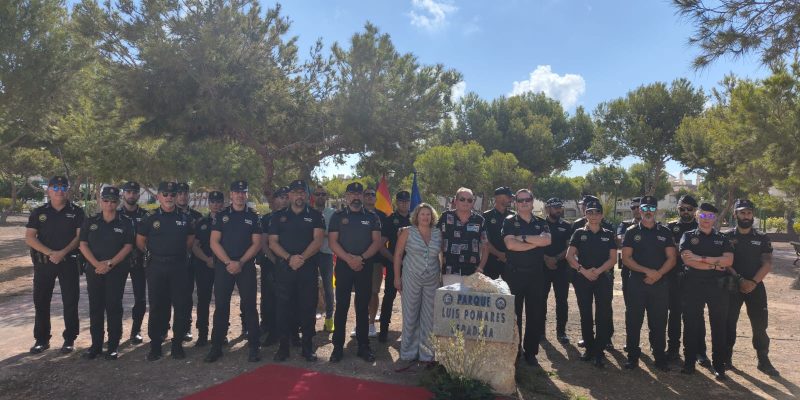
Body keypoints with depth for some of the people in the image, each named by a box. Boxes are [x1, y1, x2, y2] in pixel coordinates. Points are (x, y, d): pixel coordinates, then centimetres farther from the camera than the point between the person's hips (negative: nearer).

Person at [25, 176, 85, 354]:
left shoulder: (76, 211, 2)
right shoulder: (38, 212, 6)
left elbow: (80, 236, -5)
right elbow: (29, 238, -2)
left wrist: (62, 253, -18)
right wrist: (50, 253, -15)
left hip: (69, 262, -2)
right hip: (43, 262, 2)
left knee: (70, 301, 1)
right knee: (41, 301, 8)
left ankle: (69, 339, 12)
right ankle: (41, 339, 20)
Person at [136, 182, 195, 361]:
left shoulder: (185, 218, 5)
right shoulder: (150, 218, 2)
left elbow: (190, 239, 16)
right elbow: (140, 241, 9)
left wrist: (179, 252, 10)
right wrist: (153, 254, 9)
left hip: (179, 267, 1)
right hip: (156, 267, -1)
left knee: (181, 306, 1)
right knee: (156, 307, 5)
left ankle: (178, 344, 12)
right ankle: (155, 345, 15)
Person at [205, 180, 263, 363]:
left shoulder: (253, 216, 5)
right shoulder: (221, 216, 7)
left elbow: (256, 243, -1)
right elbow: (214, 242, 0)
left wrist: (240, 263, -12)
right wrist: (228, 262, -12)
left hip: (246, 266, -1)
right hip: (223, 266, 1)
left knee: (249, 305, 0)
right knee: (221, 306, 5)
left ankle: (253, 347, 7)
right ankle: (216, 346, 15)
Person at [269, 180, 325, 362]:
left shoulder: (315, 215, 6)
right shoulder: (279, 216, 10)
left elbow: (317, 240, -4)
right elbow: (272, 242, 2)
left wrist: (302, 258, -18)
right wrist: (289, 258, -13)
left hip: (308, 268, -1)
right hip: (284, 268, 1)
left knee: (308, 308, 3)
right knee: (283, 308, 4)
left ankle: (308, 347, 13)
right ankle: (283, 347, 15)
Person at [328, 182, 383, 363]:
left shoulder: (372, 217, 8)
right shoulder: (338, 216, 6)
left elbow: (377, 242, 1)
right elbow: (332, 241, -3)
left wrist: (361, 258, -14)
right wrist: (348, 259, -15)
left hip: (365, 266, 1)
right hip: (343, 266, -1)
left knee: (363, 307, 6)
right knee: (341, 306, 1)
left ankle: (363, 346, 15)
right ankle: (338, 346, 9)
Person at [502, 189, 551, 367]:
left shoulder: (541, 223, 10)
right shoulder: (509, 221, 2)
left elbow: (547, 240, -11)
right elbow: (510, 244, -15)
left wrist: (523, 237, -14)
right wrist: (536, 242, -11)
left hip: (536, 274, 3)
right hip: (514, 273, -2)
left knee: (535, 314, 7)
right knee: (513, 313, 5)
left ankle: (530, 352, 19)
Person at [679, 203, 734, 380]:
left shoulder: (722, 239, 10)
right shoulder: (688, 236, 5)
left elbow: (728, 261, -7)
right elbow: (687, 260, -11)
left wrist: (701, 258, -14)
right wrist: (715, 265, -12)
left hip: (718, 286, 2)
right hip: (693, 285, -1)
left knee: (719, 326, 5)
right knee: (691, 325, 4)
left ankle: (718, 365, 16)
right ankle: (689, 362, 15)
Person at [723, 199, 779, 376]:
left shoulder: (762, 238, 6)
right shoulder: (727, 237, 1)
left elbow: (767, 264, -1)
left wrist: (753, 282, -13)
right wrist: (740, 280, -16)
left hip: (756, 286, 1)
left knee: (760, 324, 3)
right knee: (729, 323, 3)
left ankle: (763, 361, 15)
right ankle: (726, 357, 13)